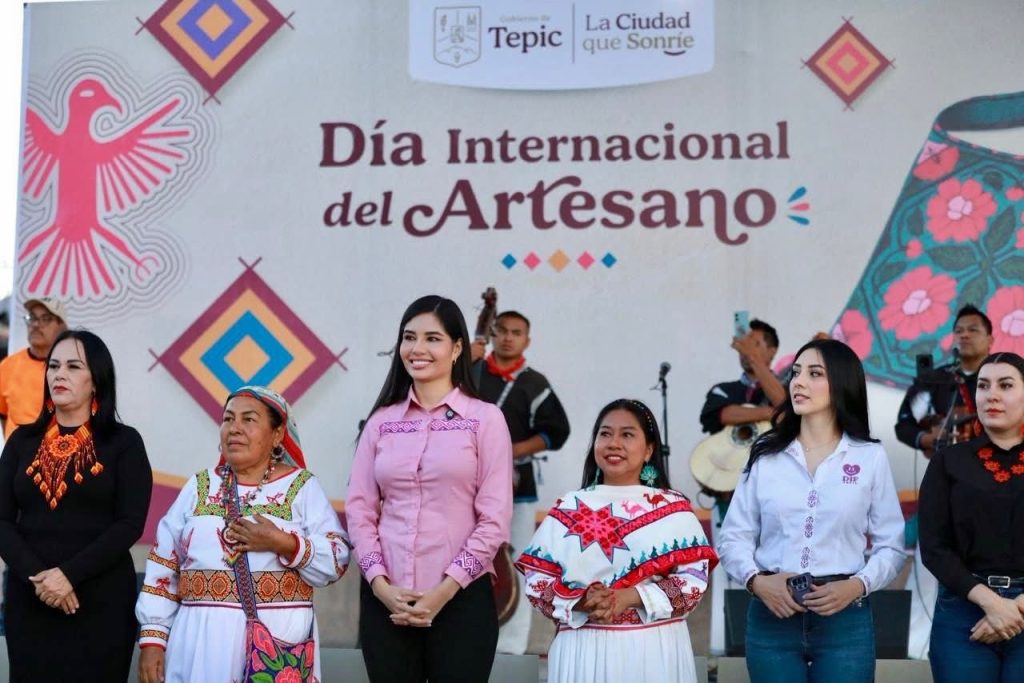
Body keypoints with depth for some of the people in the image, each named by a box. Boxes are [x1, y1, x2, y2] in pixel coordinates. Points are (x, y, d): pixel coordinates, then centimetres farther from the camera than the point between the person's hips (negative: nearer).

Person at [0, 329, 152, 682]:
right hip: (29, 598, 3)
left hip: (101, 600, -2)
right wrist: (36, 576, -14)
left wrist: (70, 574, -17)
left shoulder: (123, 442, 1)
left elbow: (130, 524, -8)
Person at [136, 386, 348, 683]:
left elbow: (336, 561, -3)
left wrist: (284, 544, -17)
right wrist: (152, 640, 1)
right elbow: (162, 567, 7)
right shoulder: (199, 487, 10)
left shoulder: (302, 487, 4)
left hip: (279, 639, -2)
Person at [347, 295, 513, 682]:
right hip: (384, 600, 3)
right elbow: (359, 509, 6)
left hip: (461, 599, -3)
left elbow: (494, 520, -5)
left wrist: (444, 591, -11)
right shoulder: (382, 421, 9)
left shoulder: (485, 419, -1)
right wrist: (381, 585, -7)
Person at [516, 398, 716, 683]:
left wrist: (629, 597, -16)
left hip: (654, 648, -1)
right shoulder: (569, 508, 5)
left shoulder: (672, 508, 2)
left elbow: (695, 577, -5)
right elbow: (536, 578, 1)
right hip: (584, 649, 1)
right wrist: (580, 603, -16)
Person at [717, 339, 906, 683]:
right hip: (772, 615, 1)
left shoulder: (870, 457, 3)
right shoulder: (765, 455, 6)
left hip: (845, 618, -1)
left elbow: (890, 546, 3)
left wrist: (858, 586, -13)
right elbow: (734, 537, 5)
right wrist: (756, 581, -12)